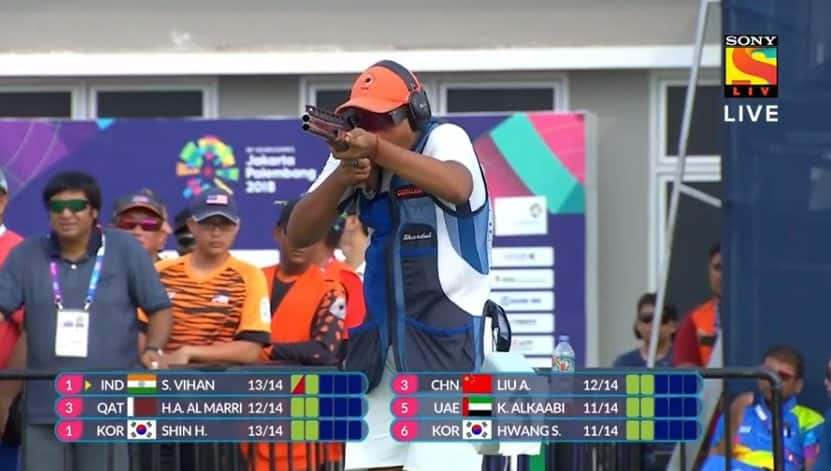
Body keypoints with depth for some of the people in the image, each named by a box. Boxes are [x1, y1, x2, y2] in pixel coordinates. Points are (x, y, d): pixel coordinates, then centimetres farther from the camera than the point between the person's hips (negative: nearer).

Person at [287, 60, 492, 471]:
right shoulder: (352, 157, 5)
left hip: (444, 338, -6)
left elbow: (458, 187, -34)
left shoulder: (445, 140, -10)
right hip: (379, 340, 6)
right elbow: (299, 235, -3)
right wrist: (342, 177, -20)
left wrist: (378, 149, -45)